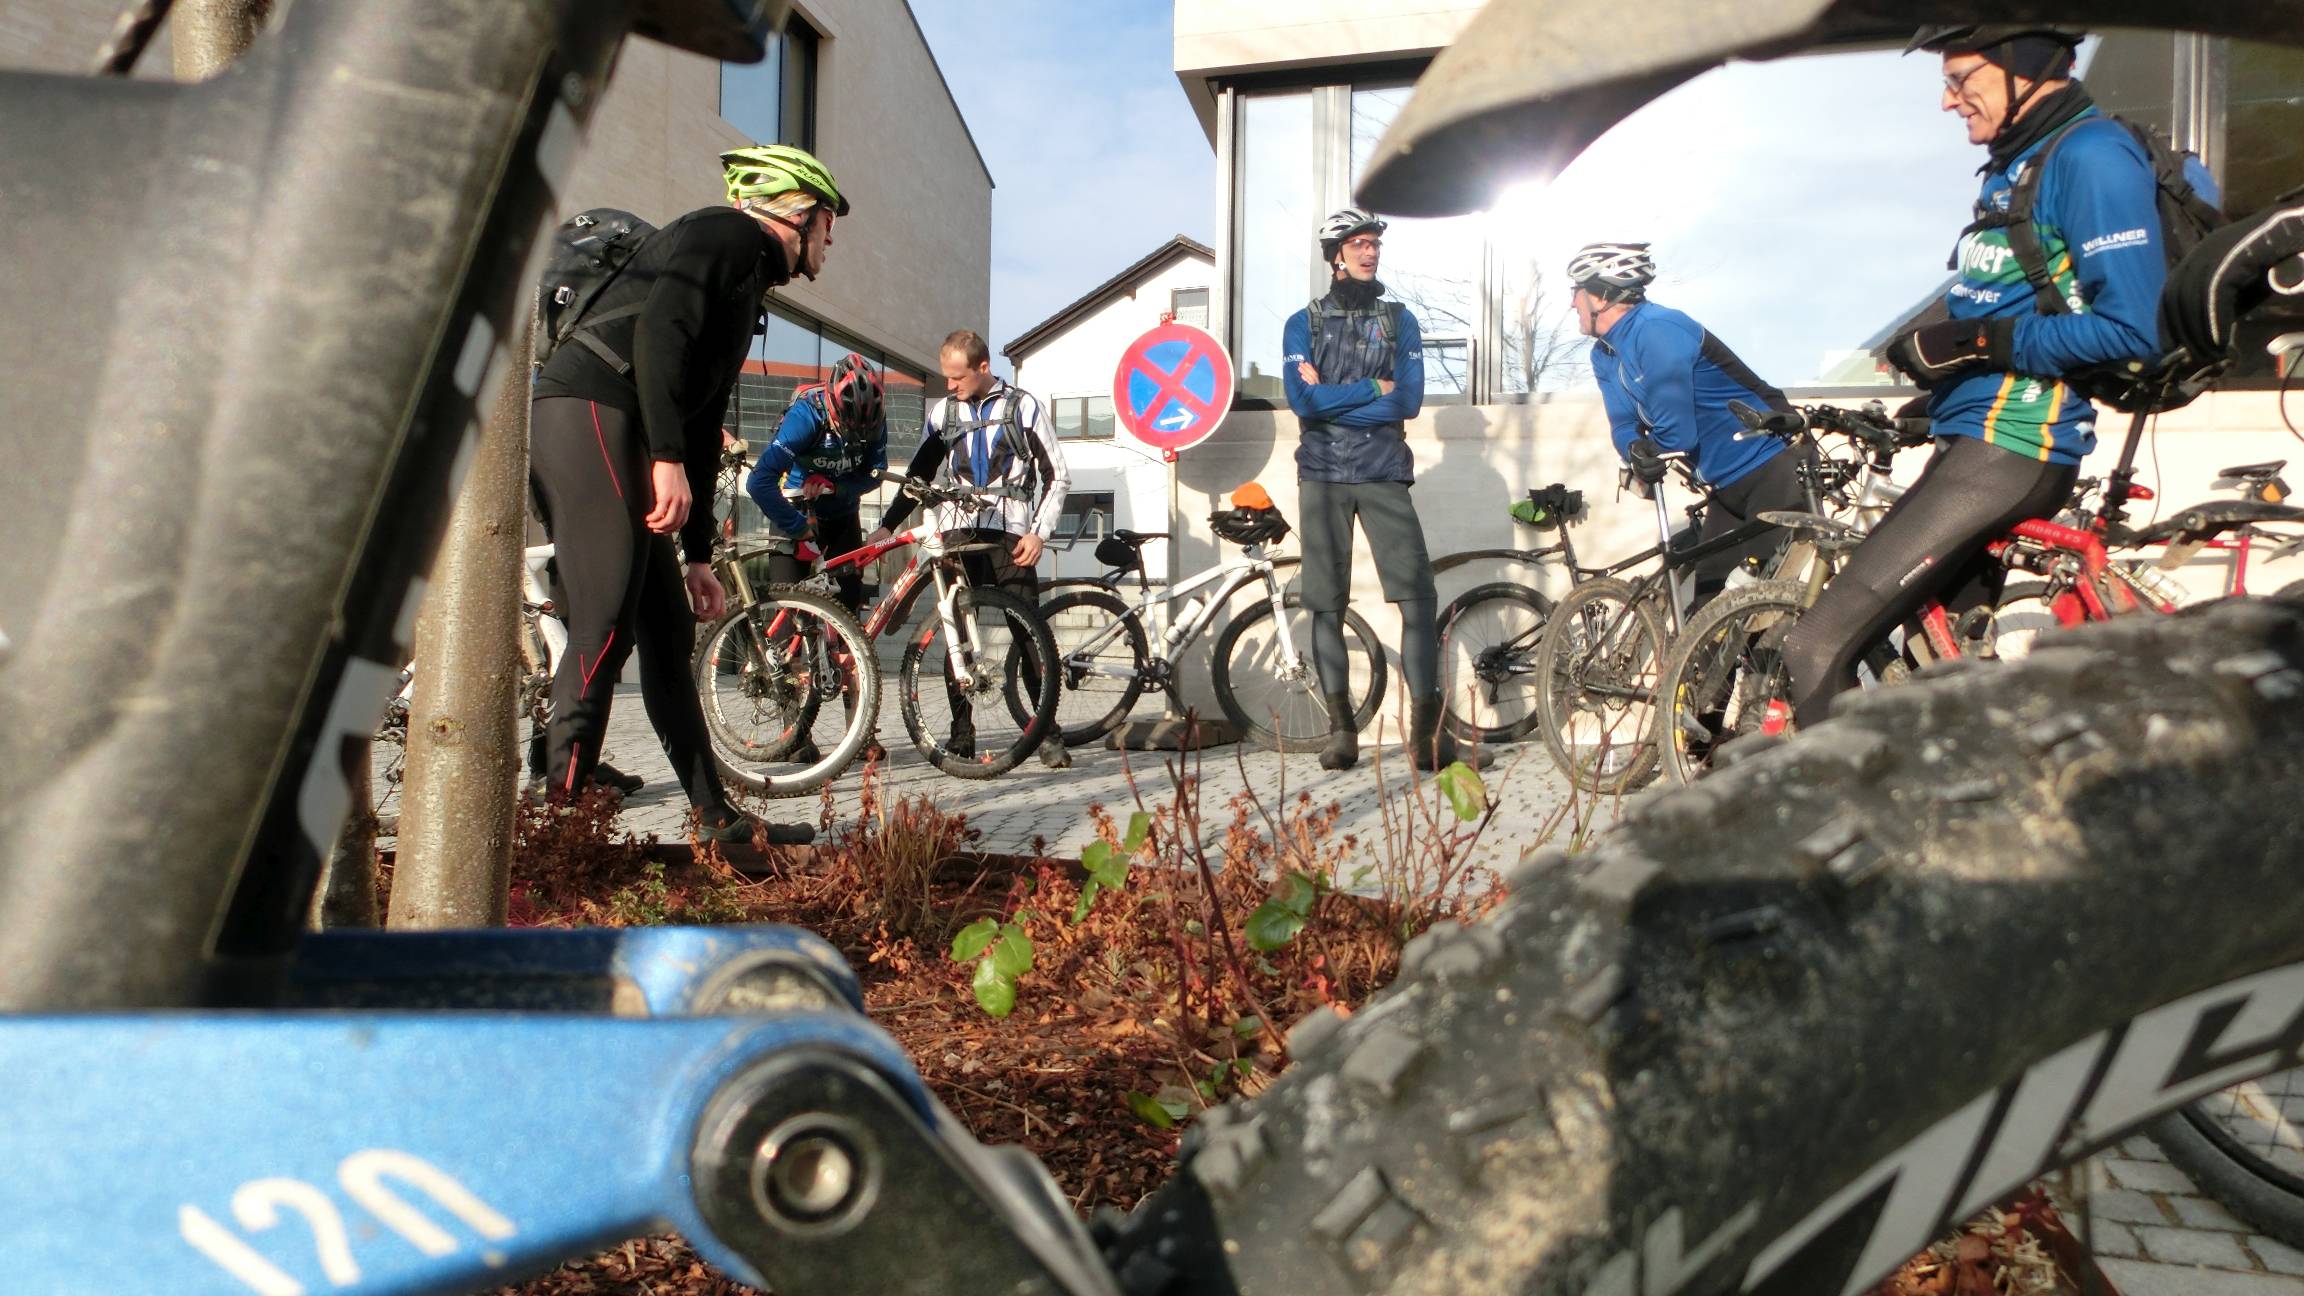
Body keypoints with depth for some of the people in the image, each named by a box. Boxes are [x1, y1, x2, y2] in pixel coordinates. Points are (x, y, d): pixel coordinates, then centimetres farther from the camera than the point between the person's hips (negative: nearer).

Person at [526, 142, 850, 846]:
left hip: (608, 433, 10)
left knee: (669, 632, 8)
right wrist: (669, 460, -24)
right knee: (606, 629, -15)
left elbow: (703, 421, 27)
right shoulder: (729, 233, 1)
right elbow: (659, 330, -18)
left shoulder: (746, 283, 29)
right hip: (588, 412, -10)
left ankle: (717, 817, 14)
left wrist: (698, 555, 25)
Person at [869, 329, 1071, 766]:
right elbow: (919, 475, 20)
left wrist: (1038, 532, -6)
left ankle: (1048, 733, -1)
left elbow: (1057, 475, 4)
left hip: (1009, 533, -3)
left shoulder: (1022, 406, 4)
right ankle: (961, 734, 6)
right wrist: (887, 526, 11)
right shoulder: (943, 411, 13)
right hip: (958, 533, 3)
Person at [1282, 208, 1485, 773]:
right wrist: (1374, 388, -6)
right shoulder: (1303, 324, 9)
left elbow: (1409, 400, -3)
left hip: (1385, 473, 0)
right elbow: (1301, 400, -7)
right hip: (1322, 476, 0)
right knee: (1327, 604, -1)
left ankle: (1425, 731, -10)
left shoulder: (1400, 320, 13)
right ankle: (1341, 730, 5)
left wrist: (1330, 396, -7)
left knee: (1419, 595, -11)